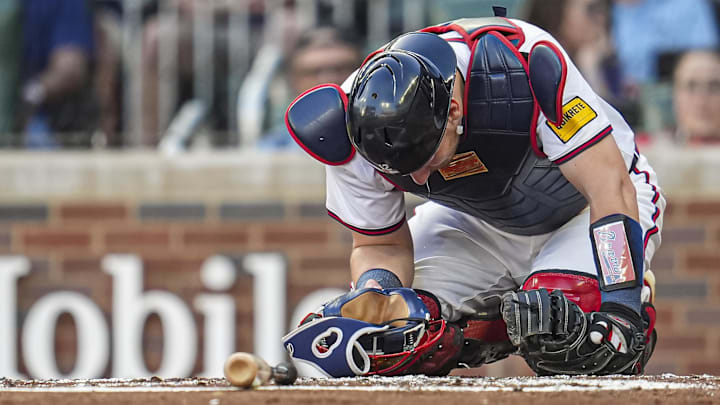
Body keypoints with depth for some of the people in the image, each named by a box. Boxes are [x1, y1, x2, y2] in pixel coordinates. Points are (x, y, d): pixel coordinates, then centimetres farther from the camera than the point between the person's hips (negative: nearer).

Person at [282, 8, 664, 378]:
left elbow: (609, 187, -35)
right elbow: (380, 244, -10)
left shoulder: (523, 63, -38)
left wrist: (619, 310, -42)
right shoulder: (362, 117, -25)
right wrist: (375, 291, -34)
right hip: (480, 221, 5)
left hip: (581, 207, -4)